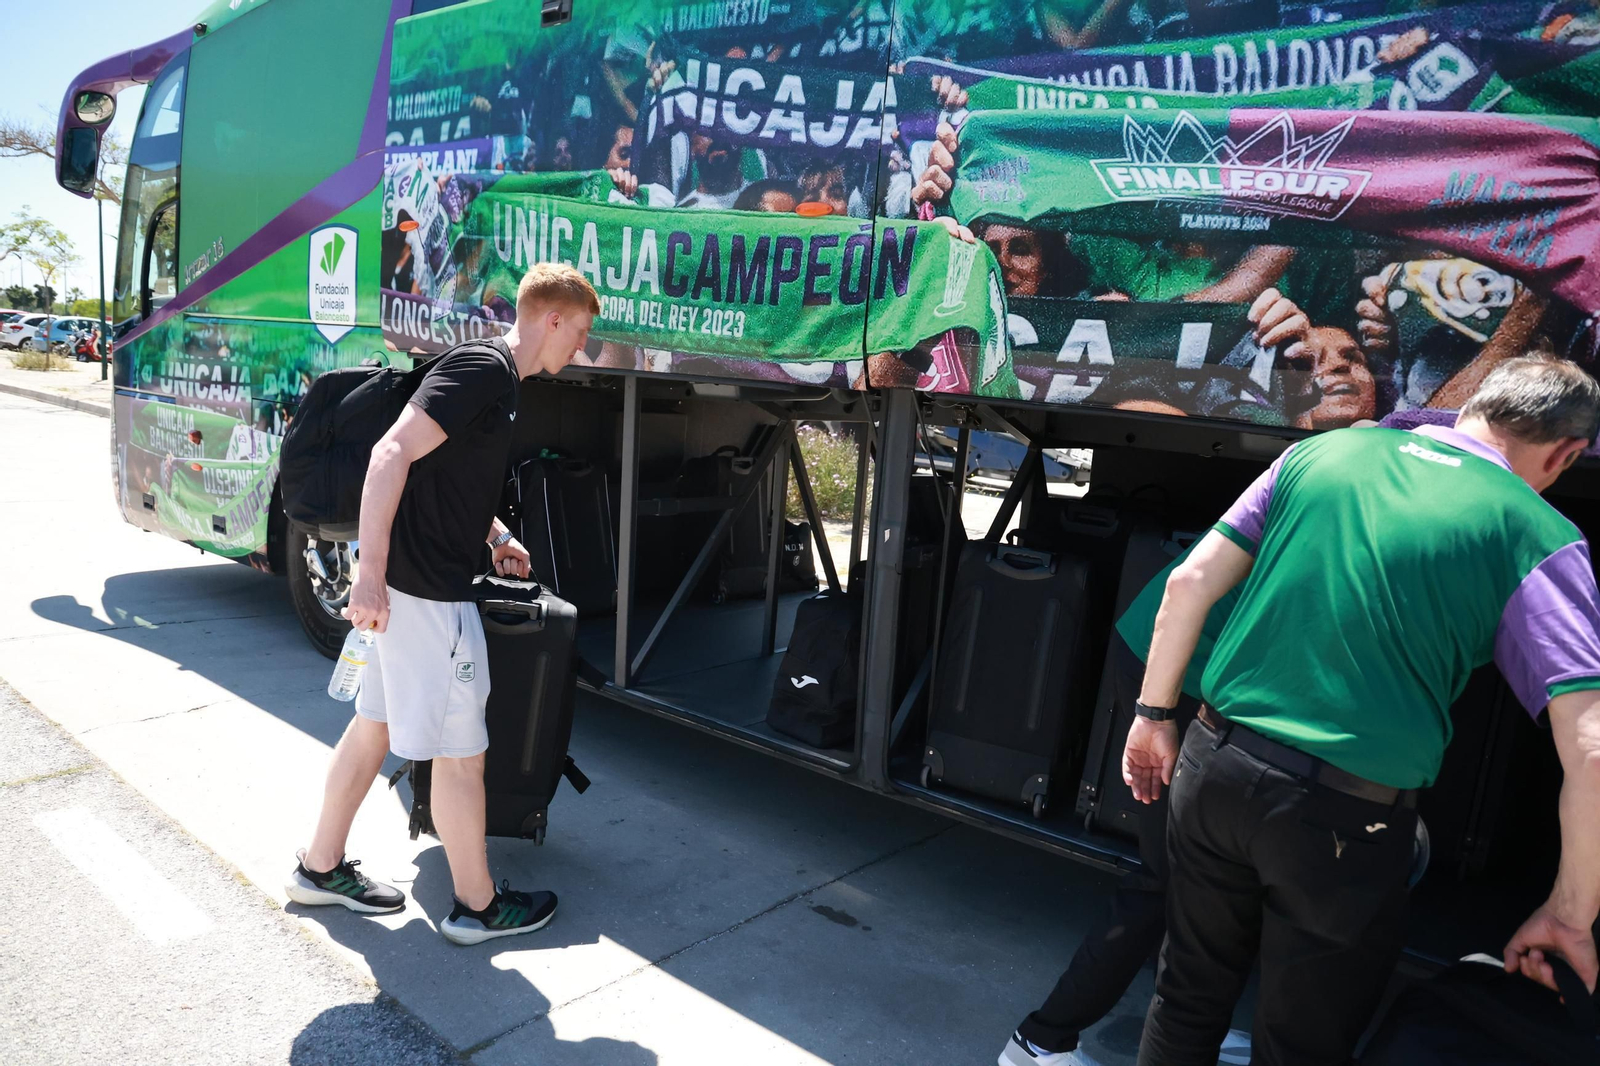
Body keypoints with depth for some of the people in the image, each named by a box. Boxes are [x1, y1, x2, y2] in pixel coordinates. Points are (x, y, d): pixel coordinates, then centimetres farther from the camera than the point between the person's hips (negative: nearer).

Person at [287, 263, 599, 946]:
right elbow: (392, 455, -25)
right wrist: (370, 575, -27)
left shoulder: (497, 378, 15)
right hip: (427, 589, -10)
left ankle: (321, 867, 36)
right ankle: (477, 906, 18)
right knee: (460, 751, 2)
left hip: (416, 583, 10)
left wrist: (496, 537, 23)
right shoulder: (483, 368, -17)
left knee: (374, 724, 20)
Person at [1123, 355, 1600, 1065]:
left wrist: (1155, 715, 11)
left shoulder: (1322, 452, 5)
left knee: (1188, 1000, 25)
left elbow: (1190, 582, 2)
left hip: (1213, 765, 4)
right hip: (1346, 819, -3)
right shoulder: (1538, 540, -4)